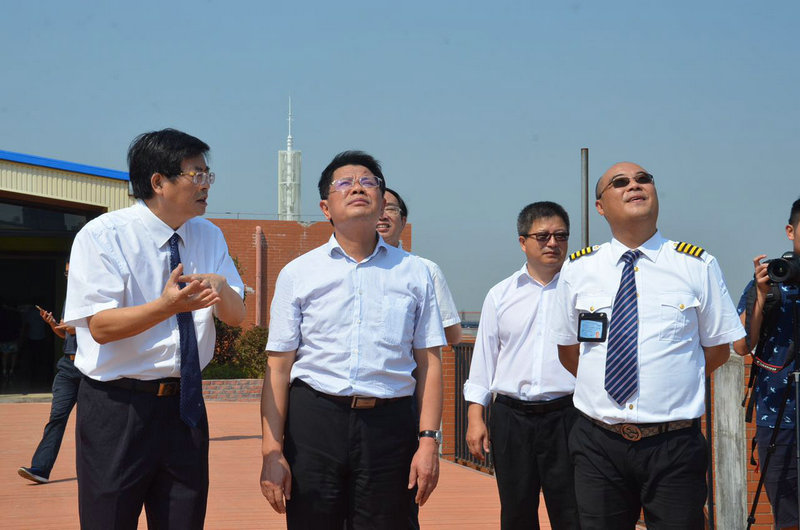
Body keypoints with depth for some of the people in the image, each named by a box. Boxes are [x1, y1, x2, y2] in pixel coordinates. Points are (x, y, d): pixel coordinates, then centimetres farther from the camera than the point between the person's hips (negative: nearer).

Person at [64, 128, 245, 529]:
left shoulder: (209, 237, 9)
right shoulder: (101, 236, -10)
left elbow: (236, 315, 6)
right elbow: (101, 326, -17)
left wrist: (220, 288, -17)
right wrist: (167, 306, -33)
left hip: (185, 404, 6)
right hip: (116, 407, -5)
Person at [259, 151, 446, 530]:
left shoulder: (414, 273, 10)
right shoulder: (297, 274, 7)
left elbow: (428, 363, 7)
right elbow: (278, 367, 3)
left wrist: (428, 440, -3)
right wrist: (272, 451, -4)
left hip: (390, 425, 1)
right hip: (313, 420, 0)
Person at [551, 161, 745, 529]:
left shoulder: (698, 266, 1)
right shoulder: (577, 269, 6)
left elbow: (717, 349, 8)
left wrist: (672, 383, 7)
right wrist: (606, 385, 8)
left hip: (674, 445, -1)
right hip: (598, 443, 2)